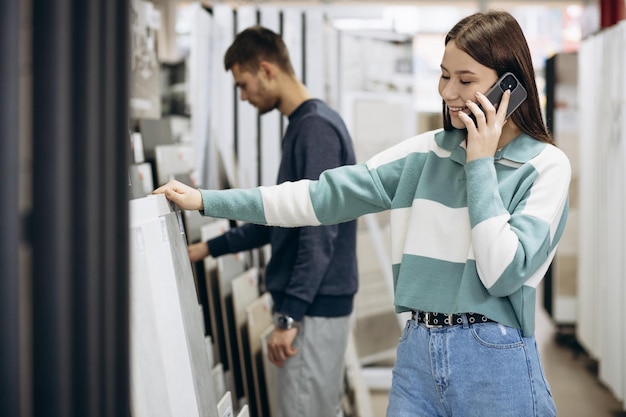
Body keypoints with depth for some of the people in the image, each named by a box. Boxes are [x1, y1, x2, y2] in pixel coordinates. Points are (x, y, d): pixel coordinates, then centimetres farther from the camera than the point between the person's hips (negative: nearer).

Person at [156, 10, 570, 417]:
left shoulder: (546, 165, -5)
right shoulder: (427, 152, 6)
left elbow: (503, 274, -15)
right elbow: (325, 194, 5)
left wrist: (480, 165, -12)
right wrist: (207, 200, 2)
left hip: (493, 367, -4)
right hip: (417, 353, 4)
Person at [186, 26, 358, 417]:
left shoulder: (316, 128, -15)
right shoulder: (304, 125, 15)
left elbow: (319, 233, -21)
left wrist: (289, 316, -22)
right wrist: (210, 248, 23)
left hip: (315, 307, -10)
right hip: (318, 303, 10)